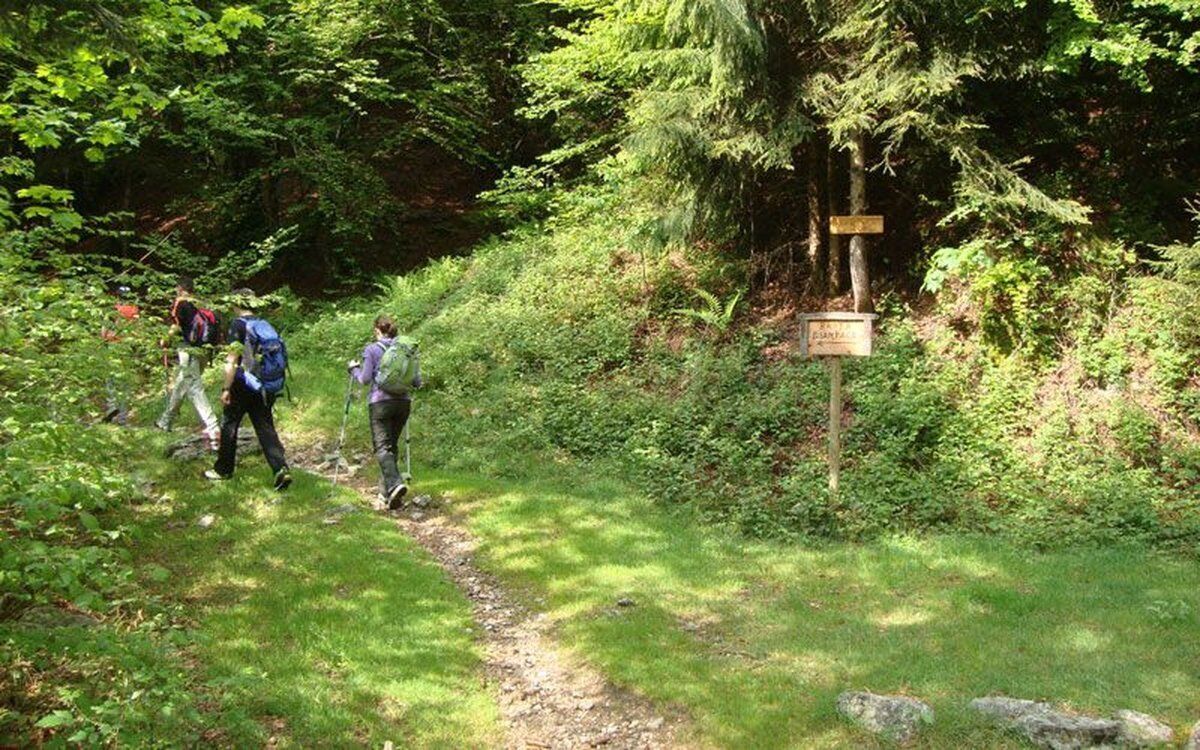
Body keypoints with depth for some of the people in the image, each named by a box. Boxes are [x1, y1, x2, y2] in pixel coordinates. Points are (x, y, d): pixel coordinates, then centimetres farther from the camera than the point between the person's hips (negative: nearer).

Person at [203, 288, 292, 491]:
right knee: (266, 428, 4)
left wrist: (226, 388, -14)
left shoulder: (238, 324, -10)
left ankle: (223, 469, 22)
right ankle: (281, 470, -11)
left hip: (243, 385, -6)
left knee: (229, 425, 11)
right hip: (265, 388, 6)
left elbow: (232, 360, -16)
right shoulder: (265, 325, 10)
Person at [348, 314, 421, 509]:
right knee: (392, 445, 15)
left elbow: (365, 379, -3)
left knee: (382, 446, -9)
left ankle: (395, 483, -32)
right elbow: (416, 382, 7)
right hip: (404, 401, 5)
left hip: (381, 402, -4)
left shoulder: (372, 349, -2)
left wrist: (354, 368, 16)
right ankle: (389, 492, 16)